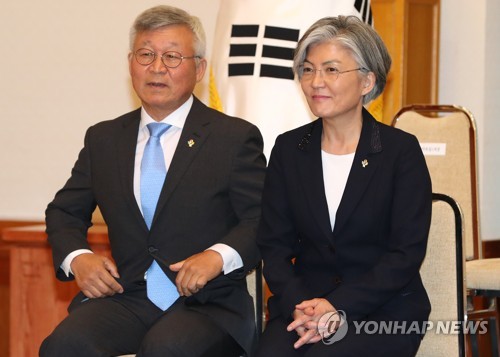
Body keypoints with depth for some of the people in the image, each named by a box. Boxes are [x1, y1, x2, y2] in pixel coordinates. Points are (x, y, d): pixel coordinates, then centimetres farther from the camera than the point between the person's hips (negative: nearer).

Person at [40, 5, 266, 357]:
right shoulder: (103, 139, 16)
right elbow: (64, 212, 22)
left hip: (205, 302, -3)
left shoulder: (236, 137, 4)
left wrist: (218, 256, -20)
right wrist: (76, 256, 0)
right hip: (125, 298, 3)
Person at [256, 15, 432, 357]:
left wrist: (338, 307, -17)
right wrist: (299, 306, -13)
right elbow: (274, 244, 5)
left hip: (384, 308, -3)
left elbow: (407, 252, -7)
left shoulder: (402, 150, -1)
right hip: (303, 300, 3)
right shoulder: (289, 149, 9)